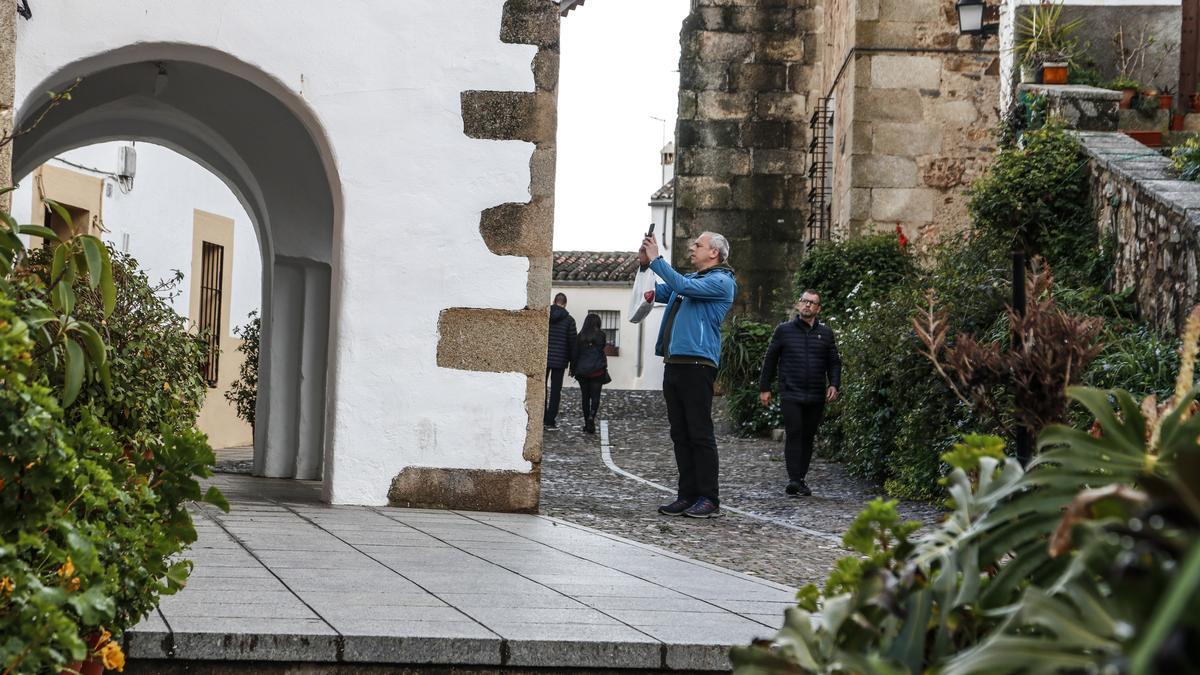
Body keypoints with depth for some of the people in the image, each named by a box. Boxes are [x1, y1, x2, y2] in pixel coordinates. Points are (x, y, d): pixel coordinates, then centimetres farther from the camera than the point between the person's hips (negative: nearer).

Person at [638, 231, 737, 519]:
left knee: (700, 433, -8)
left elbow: (683, 286, -20)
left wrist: (656, 259, -13)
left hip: (697, 364, -9)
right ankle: (687, 496, 11)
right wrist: (645, 264, 9)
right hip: (674, 363, 9)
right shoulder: (691, 278, 23)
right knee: (680, 434, 8)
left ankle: (709, 499, -5)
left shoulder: (721, 281, -6)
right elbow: (658, 292, 26)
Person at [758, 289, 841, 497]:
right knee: (794, 434, -13)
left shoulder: (825, 333, 12)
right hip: (790, 394, -3)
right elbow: (770, 360, 9)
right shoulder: (783, 330, 6)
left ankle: (800, 479, 12)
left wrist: (834, 385, -1)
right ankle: (794, 480, -16)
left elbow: (834, 362, 15)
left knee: (808, 437, 5)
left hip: (816, 396, 3)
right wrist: (764, 388, 6)